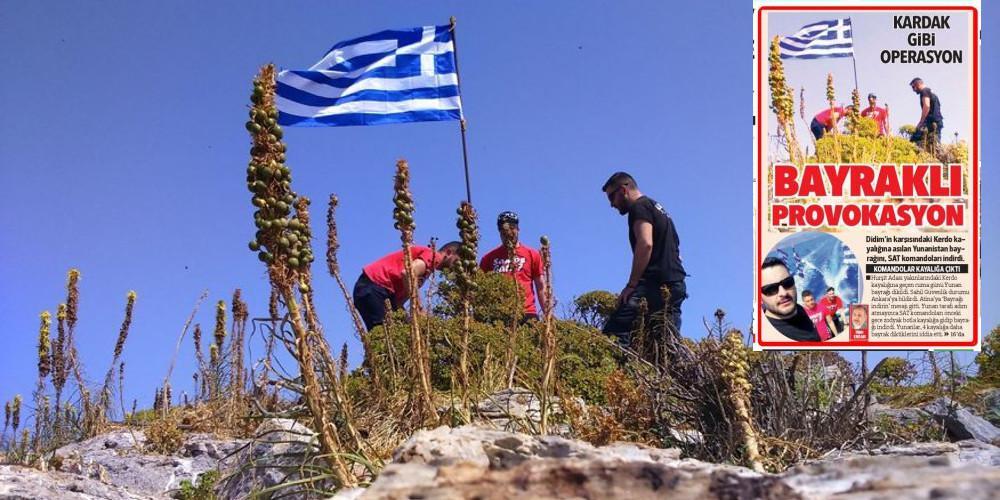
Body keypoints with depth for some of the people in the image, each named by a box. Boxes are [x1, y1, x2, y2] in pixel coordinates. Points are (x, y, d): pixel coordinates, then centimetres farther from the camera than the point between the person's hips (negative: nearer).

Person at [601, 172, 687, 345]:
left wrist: (631, 285, -19)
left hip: (655, 283, -10)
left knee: (614, 332, -21)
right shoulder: (658, 209, 28)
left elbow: (645, 244, -19)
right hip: (675, 284, 10)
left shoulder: (640, 208, -2)